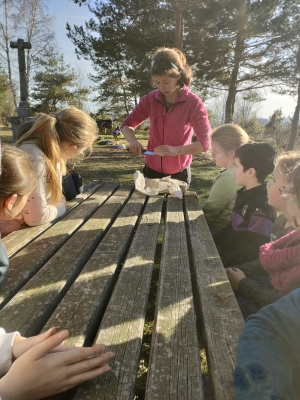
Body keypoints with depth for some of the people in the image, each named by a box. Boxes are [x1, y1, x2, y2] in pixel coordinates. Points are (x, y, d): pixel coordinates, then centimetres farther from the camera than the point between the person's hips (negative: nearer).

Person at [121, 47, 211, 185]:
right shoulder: (150, 99, -5)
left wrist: (177, 150, -34)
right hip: (151, 170, 3)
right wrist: (133, 140, -19)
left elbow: (205, 142, -18)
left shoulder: (194, 103, -14)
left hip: (179, 173, -3)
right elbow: (127, 125, 3)